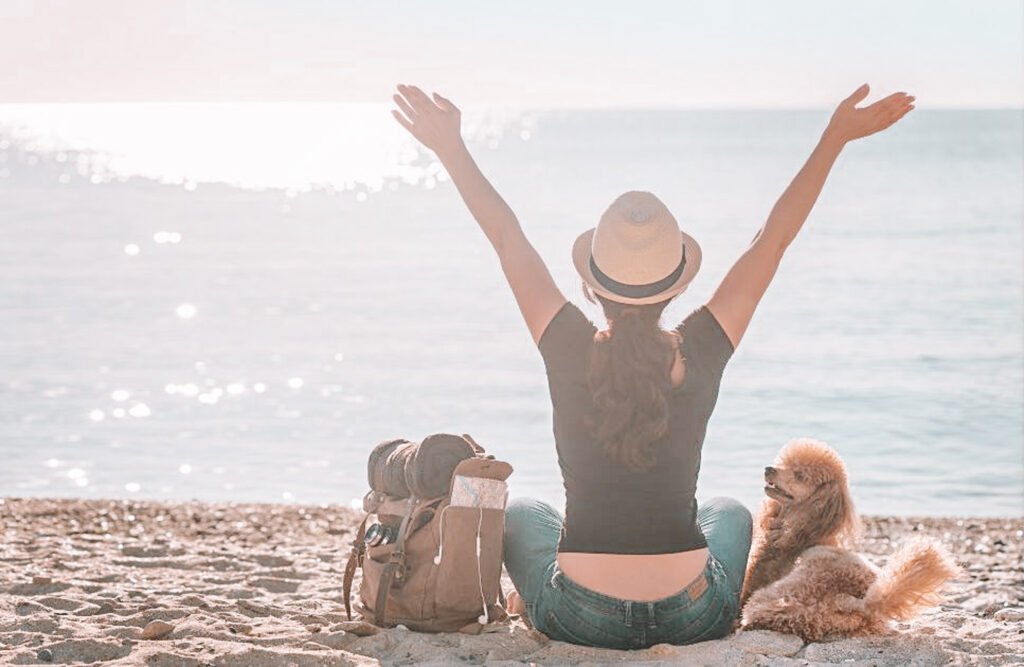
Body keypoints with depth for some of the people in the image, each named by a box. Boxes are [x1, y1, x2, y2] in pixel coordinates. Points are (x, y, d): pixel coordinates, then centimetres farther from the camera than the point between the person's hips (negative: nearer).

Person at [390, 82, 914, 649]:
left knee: (520, 512, 32)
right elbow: (773, 239, -5)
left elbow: (507, 239, -3)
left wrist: (452, 149, 6)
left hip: (581, 620, -1)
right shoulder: (701, 356, -13)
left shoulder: (571, 354, -14)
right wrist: (836, 136, 2)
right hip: (693, 622, 1)